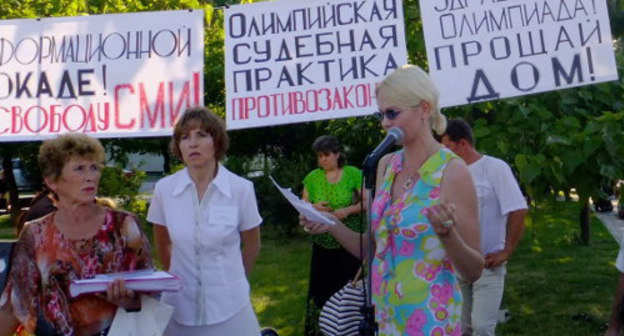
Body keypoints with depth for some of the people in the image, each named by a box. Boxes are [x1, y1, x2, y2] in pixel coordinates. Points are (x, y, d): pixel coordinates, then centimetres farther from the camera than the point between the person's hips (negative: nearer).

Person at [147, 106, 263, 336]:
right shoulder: (164, 189, -6)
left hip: (228, 304, -1)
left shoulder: (241, 189, -10)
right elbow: (162, 245, 10)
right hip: (180, 303, 2)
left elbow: (252, 245, 4)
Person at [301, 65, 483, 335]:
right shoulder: (386, 165, 2)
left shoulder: (452, 171, -15)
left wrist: (446, 232, -31)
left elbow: (474, 270, -13)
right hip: (383, 312, 6)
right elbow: (375, 248, 7)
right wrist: (333, 226, -8)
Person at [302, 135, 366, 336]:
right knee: (320, 287, 2)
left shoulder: (353, 174, -3)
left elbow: (367, 202, -1)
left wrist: (348, 210, -17)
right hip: (322, 242, 3)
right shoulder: (313, 178, 7)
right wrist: (313, 208, -9)